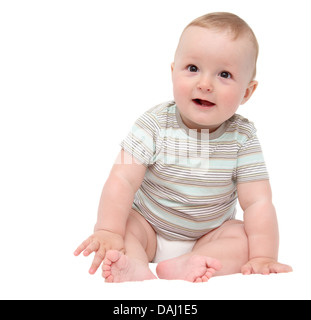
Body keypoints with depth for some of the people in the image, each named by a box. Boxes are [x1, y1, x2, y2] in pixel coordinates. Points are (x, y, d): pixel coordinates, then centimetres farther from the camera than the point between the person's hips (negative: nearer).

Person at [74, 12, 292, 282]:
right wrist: (109, 231, -34)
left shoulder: (242, 137, -14)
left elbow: (258, 202, -17)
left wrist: (264, 257, -27)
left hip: (209, 236, 1)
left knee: (244, 235, -22)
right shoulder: (155, 124, -17)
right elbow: (123, 180, -23)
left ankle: (182, 267, -40)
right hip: (148, 229, 0)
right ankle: (136, 268, -47)